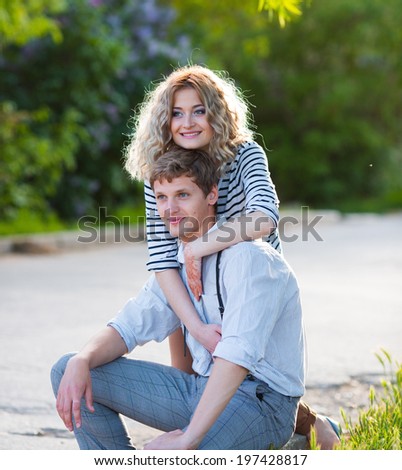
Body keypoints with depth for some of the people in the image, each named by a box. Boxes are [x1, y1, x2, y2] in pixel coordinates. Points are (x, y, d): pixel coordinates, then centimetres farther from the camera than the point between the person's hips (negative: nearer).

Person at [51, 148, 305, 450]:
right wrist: (81, 362, -15)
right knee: (69, 371, 1)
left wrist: (188, 438, -36)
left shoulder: (247, 257, -18)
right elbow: (131, 326, 9)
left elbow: (239, 352, -29)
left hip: (262, 399, -8)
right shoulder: (176, 262, 10)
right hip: (203, 388, 8)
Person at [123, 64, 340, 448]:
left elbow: (264, 218, -39)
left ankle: (315, 425, 32)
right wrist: (196, 327, -35)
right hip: (194, 297, 3)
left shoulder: (244, 155, -19)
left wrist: (197, 249, -36)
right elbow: (160, 257, -23)